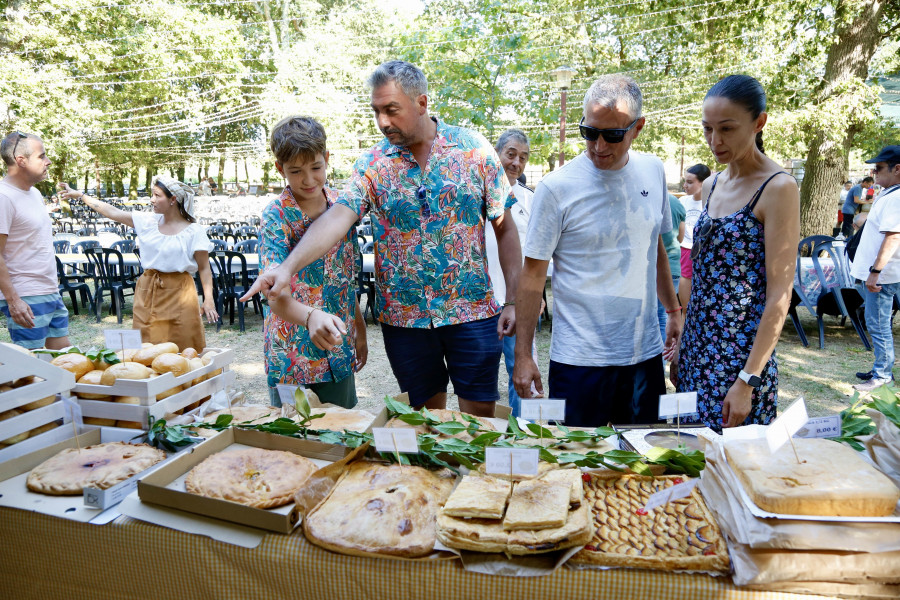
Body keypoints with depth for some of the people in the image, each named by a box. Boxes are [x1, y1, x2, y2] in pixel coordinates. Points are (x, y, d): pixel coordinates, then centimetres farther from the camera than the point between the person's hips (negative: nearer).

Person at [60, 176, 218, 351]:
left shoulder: (193, 231, -6)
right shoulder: (148, 221, 7)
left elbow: (204, 268, -7)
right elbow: (113, 212, 14)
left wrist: (208, 299, -16)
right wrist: (80, 195, 18)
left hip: (178, 292, -5)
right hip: (147, 291, 5)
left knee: (182, 349, -4)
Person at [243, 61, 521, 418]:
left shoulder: (474, 149, -3)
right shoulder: (373, 164, -1)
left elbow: (504, 228, -1)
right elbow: (338, 217, -15)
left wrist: (513, 301, -4)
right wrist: (288, 266, -31)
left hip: (472, 310, -1)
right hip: (404, 316, 1)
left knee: (480, 415, 7)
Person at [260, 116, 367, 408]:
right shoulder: (275, 217, -12)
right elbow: (276, 295, -24)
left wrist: (359, 329, 12)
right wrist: (311, 317, -43)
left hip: (340, 353, 4)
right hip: (291, 359, -4)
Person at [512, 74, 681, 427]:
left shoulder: (653, 172, 3)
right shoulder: (557, 187, -12)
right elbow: (533, 274, -8)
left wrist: (673, 309, 19)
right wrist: (523, 355, -8)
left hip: (645, 352, 5)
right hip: (580, 358, -4)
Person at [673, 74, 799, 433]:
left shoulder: (778, 188, -11)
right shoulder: (712, 187, 9)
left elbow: (779, 296, -15)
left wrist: (748, 381, -18)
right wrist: (683, 350, 15)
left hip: (742, 355, -6)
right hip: (698, 348, 7)